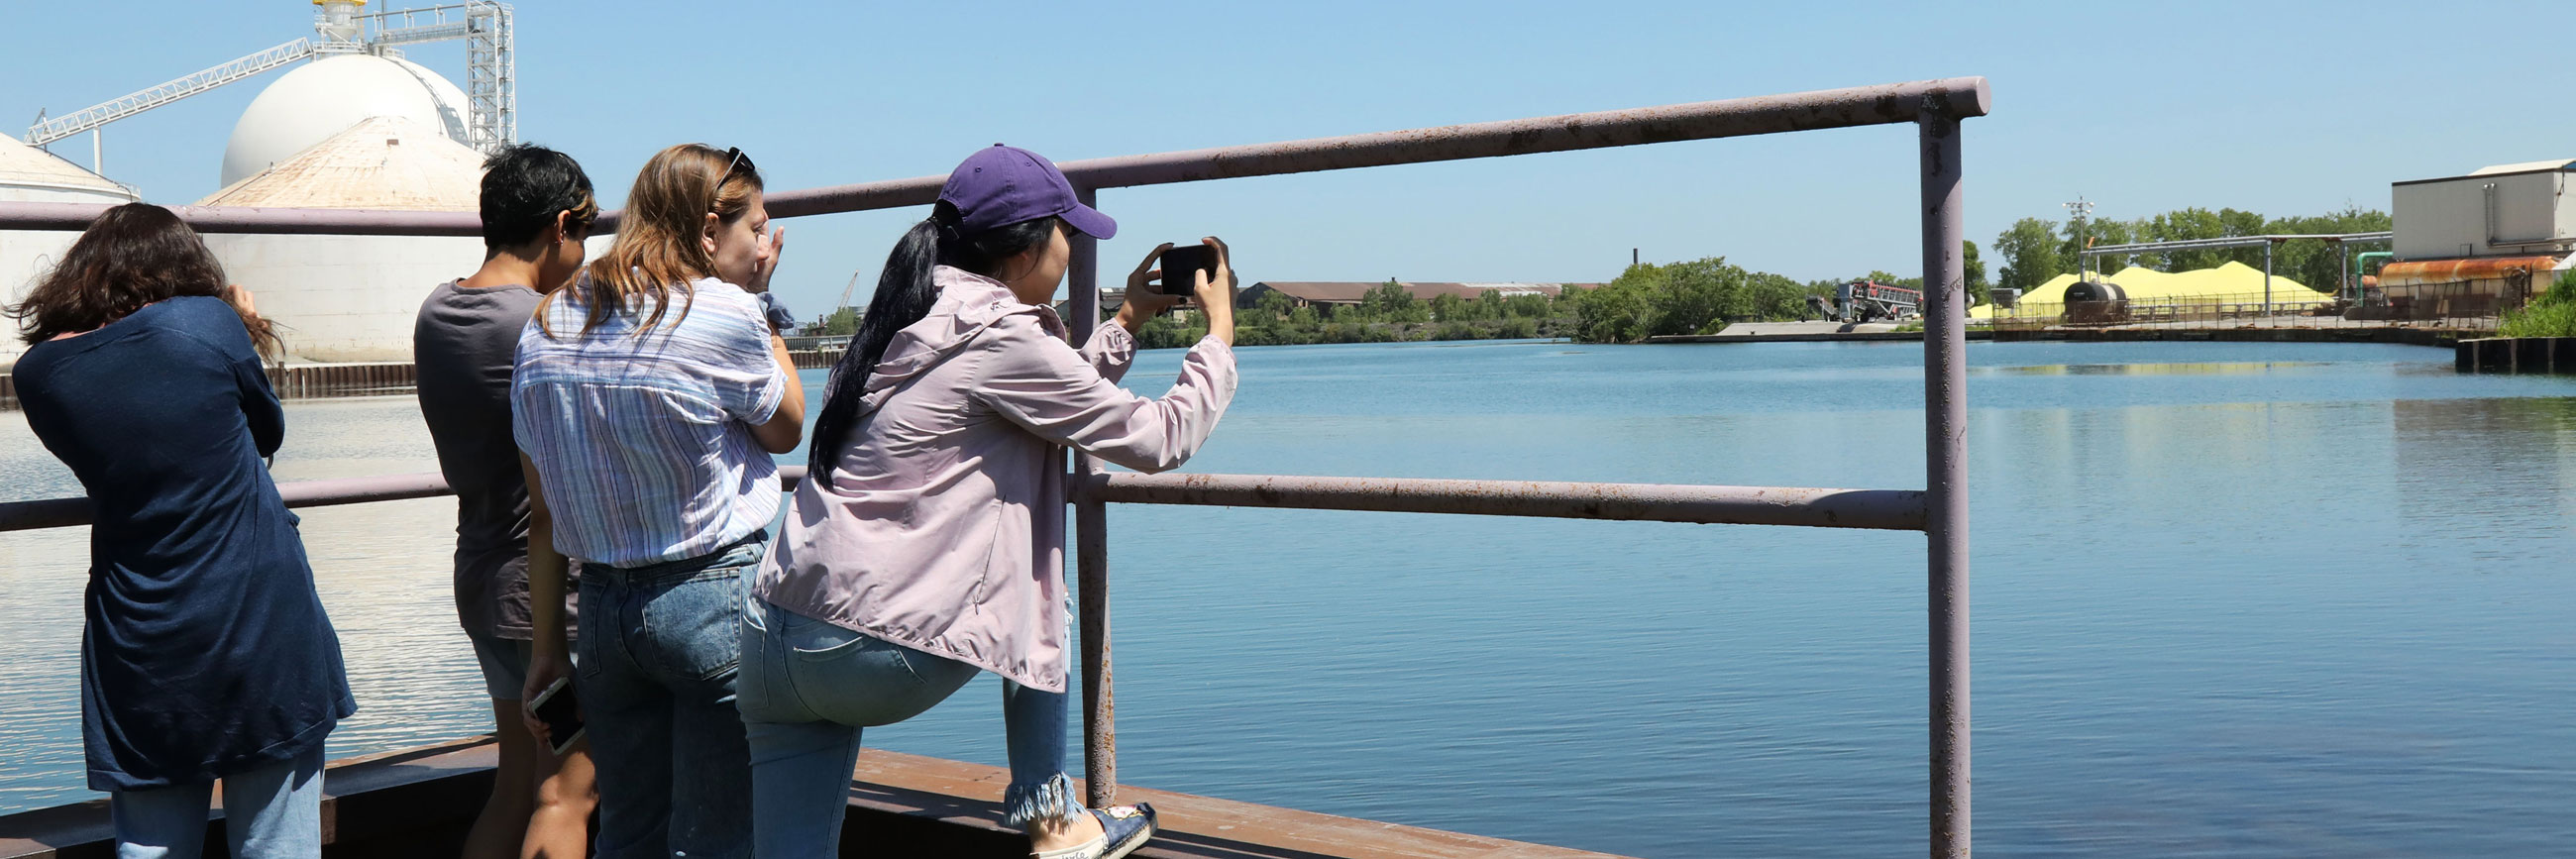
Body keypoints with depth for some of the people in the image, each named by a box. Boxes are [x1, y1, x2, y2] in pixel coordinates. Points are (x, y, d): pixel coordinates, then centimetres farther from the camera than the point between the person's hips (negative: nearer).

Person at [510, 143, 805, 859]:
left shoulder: (545, 326, 6)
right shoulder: (724, 313, -13)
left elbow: (542, 511, 9)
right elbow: (787, 429, 4)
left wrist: (546, 647, 14)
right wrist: (763, 305, 8)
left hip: (601, 605, 6)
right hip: (715, 599, -6)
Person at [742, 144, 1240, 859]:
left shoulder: (919, 318, 16)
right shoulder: (999, 337, -10)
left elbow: (1053, 399, 30)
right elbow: (1159, 439, -3)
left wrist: (1127, 324, 36)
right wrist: (1220, 332, 11)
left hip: (769, 640, 7)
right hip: (875, 658, -7)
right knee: (1037, 591, 18)